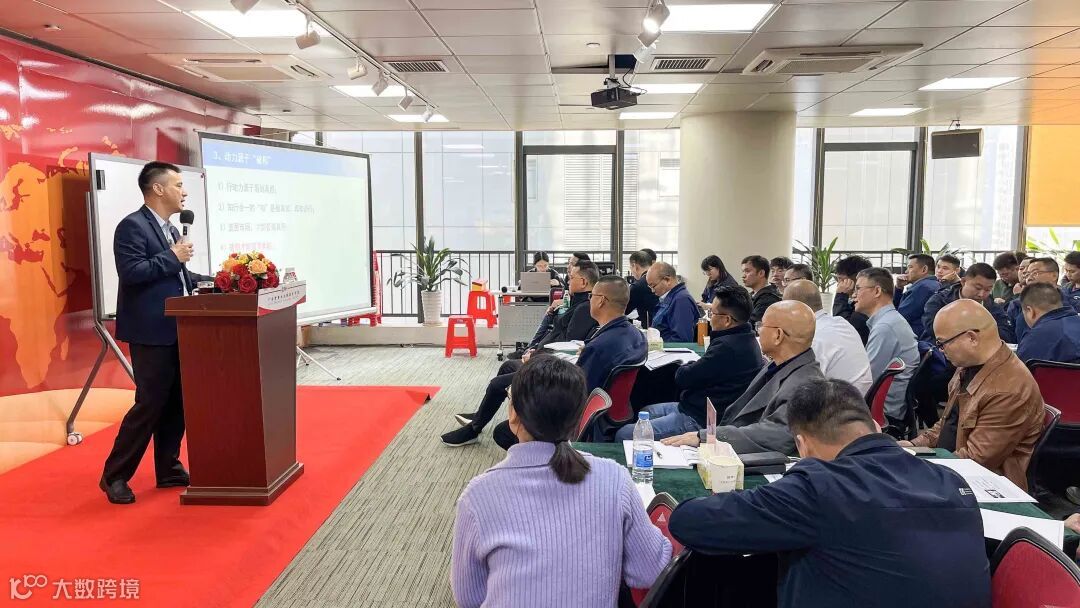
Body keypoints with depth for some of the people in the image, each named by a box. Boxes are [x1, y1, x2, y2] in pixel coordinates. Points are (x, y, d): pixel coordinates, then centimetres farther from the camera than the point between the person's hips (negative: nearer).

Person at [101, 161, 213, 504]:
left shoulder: (170, 229, 17)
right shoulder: (132, 226, -11)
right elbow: (131, 272, -22)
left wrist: (214, 281, 13)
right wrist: (173, 256, -17)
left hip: (176, 331, 9)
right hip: (151, 332, -9)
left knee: (176, 403, 11)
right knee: (150, 403, -5)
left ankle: (168, 468, 22)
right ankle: (115, 476, 8)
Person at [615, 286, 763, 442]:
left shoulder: (728, 347, -26)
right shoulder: (745, 338, 9)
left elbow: (682, 378, -17)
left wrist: (685, 368, 3)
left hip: (699, 421, -12)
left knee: (624, 435, -13)